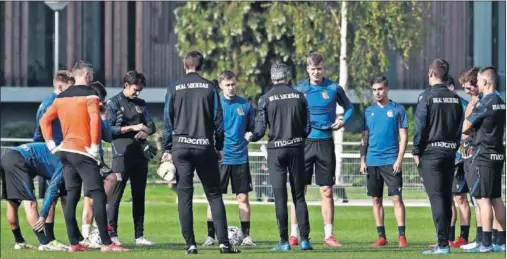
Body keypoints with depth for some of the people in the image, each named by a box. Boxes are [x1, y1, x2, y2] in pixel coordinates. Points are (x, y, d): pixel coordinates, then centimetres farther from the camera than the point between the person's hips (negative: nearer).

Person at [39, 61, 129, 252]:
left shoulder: (61, 97, 13)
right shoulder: (90, 95, -8)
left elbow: (45, 120, 14)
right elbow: (95, 121, -21)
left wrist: (52, 145, 12)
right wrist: (95, 148, -15)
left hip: (65, 151, 7)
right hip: (83, 153, -7)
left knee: (72, 197, 9)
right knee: (98, 196, -8)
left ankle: (74, 243, 7)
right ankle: (106, 243, -13)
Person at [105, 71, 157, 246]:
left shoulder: (140, 104, 17)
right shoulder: (114, 103, 1)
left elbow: (151, 126, 15)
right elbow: (109, 129, -8)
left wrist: (146, 131, -8)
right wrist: (132, 128, -14)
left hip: (140, 154, 6)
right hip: (122, 154, -6)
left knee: (139, 196, 8)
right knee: (116, 196, -6)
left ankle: (139, 236, 12)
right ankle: (112, 235, -5)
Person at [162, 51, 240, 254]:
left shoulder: (174, 88, 2)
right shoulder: (209, 87, 3)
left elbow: (167, 121, 2)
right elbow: (218, 120, 3)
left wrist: (167, 150, 7)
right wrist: (219, 147, 11)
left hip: (181, 147, 0)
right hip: (205, 146, 0)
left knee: (184, 196, 2)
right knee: (214, 195, 5)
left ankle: (190, 244, -3)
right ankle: (223, 242, -4)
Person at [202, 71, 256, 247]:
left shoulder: (245, 105, 6)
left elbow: (252, 128, 16)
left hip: (241, 157, 1)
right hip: (220, 157, -1)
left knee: (243, 197, 3)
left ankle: (246, 236, 8)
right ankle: (210, 236, 3)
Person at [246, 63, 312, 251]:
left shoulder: (266, 99, -4)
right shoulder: (299, 96, 2)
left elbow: (260, 129, -6)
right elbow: (307, 127, 4)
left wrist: (251, 137, 16)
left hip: (276, 150, -2)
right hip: (296, 148, 2)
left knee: (280, 196, 1)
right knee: (299, 195, 7)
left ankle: (284, 241, -2)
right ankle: (304, 239, 2)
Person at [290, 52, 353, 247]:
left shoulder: (333, 89, 2)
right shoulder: (299, 89, 3)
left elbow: (349, 107, 16)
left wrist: (343, 121, -2)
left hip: (325, 143, 0)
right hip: (304, 143, 0)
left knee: (327, 191, 2)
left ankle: (329, 235, 6)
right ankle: (294, 234, 3)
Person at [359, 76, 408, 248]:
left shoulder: (397, 110, 1)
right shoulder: (368, 111, 12)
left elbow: (403, 137, -1)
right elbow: (364, 138, 15)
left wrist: (399, 160, -10)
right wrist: (362, 160, 6)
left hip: (391, 162, -4)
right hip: (372, 162, 4)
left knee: (396, 198, -8)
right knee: (376, 200, 6)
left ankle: (402, 236, -9)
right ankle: (381, 237, 11)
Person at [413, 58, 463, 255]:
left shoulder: (427, 97, -9)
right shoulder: (455, 99, 9)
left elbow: (420, 126, -11)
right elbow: (460, 127, 11)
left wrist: (416, 151, -4)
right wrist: (454, 148, 15)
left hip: (430, 152, -6)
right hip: (450, 152, 6)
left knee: (436, 197, -7)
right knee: (446, 197, 11)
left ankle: (443, 244, -12)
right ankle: (444, 241, 15)